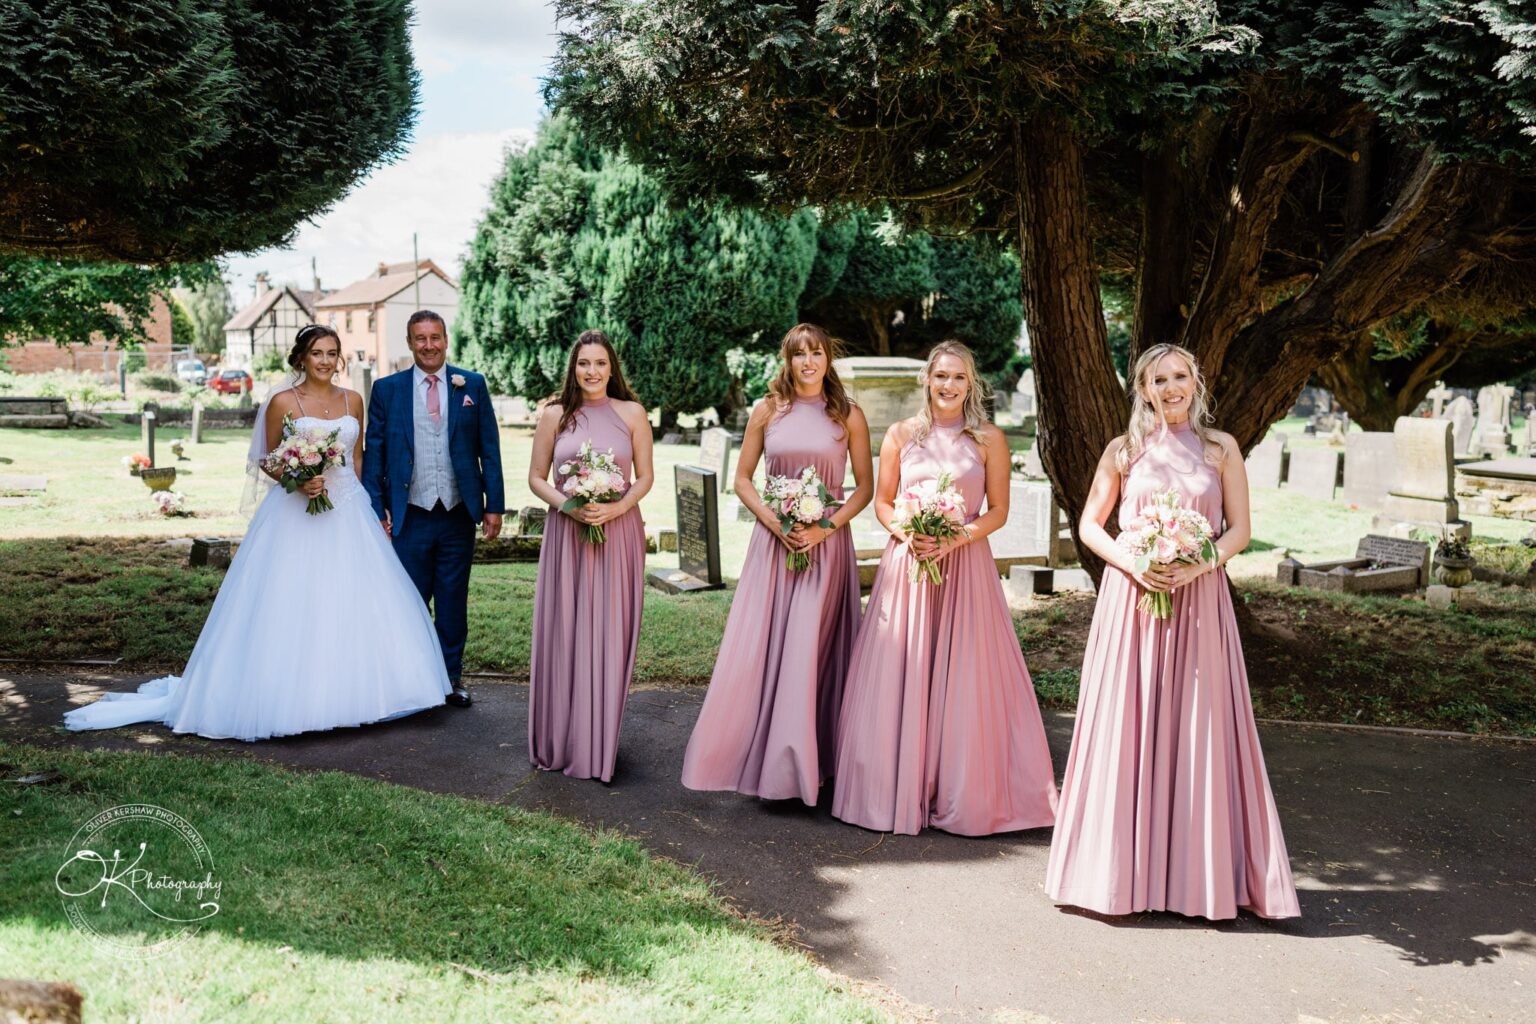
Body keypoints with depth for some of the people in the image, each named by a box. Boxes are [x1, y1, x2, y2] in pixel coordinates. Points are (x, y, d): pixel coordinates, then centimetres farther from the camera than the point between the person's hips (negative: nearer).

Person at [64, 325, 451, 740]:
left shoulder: (353, 400, 9)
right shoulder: (283, 402, -4)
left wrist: (356, 499, 13)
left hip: (348, 514, 5)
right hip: (297, 516, -4)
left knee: (354, 606, 5)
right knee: (291, 607, -4)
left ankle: (349, 694, 18)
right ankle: (292, 698, 6)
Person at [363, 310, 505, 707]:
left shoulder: (473, 385, 3)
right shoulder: (386, 389, 2)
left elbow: (489, 449, 4)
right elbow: (373, 454, 3)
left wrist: (494, 504, 1)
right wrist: (376, 509, -2)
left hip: (459, 514, 1)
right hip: (409, 517, -1)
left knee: (453, 600, 10)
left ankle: (452, 675, 23)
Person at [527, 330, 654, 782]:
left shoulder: (632, 413, 3)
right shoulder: (554, 415, 4)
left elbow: (645, 476, 4)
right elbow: (537, 477, 6)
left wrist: (616, 508, -13)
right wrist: (568, 505, -12)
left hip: (618, 532, 0)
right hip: (566, 533, 0)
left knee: (609, 634, 2)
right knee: (562, 633, 3)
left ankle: (598, 742, 14)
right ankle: (558, 740, 15)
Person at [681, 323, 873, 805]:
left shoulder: (848, 416, 2)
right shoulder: (767, 411, 5)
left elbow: (865, 486, 3)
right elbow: (742, 479, 7)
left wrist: (827, 527, -11)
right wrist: (773, 521, -9)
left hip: (827, 543, -1)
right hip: (773, 540, 1)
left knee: (812, 650, -1)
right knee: (759, 648, 1)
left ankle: (803, 760, 11)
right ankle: (757, 753, 14)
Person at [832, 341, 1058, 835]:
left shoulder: (989, 439, 3)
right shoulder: (901, 435, 6)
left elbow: (999, 510, 2)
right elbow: (882, 501, 9)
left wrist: (956, 539, -13)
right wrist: (905, 534, -10)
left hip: (965, 568, -1)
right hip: (906, 565, 1)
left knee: (963, 680, -1)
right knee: (901, 677, 2)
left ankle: (961, 793, 12)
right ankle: (898, 789, 14)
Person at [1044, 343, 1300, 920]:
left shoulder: (1220, 449, 7)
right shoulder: (1124, 450, 6)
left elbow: (1239, 531, 5)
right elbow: (1090, 526, 6)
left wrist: (1195, 566, -13)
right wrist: (1133, 564, -11)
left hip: (1198, 602, 0)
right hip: (1130, 597, 0)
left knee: (1197, 732, 2)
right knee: (1126, 728, 1)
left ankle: (1197, 870, 12)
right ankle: (1124, 868, 12)